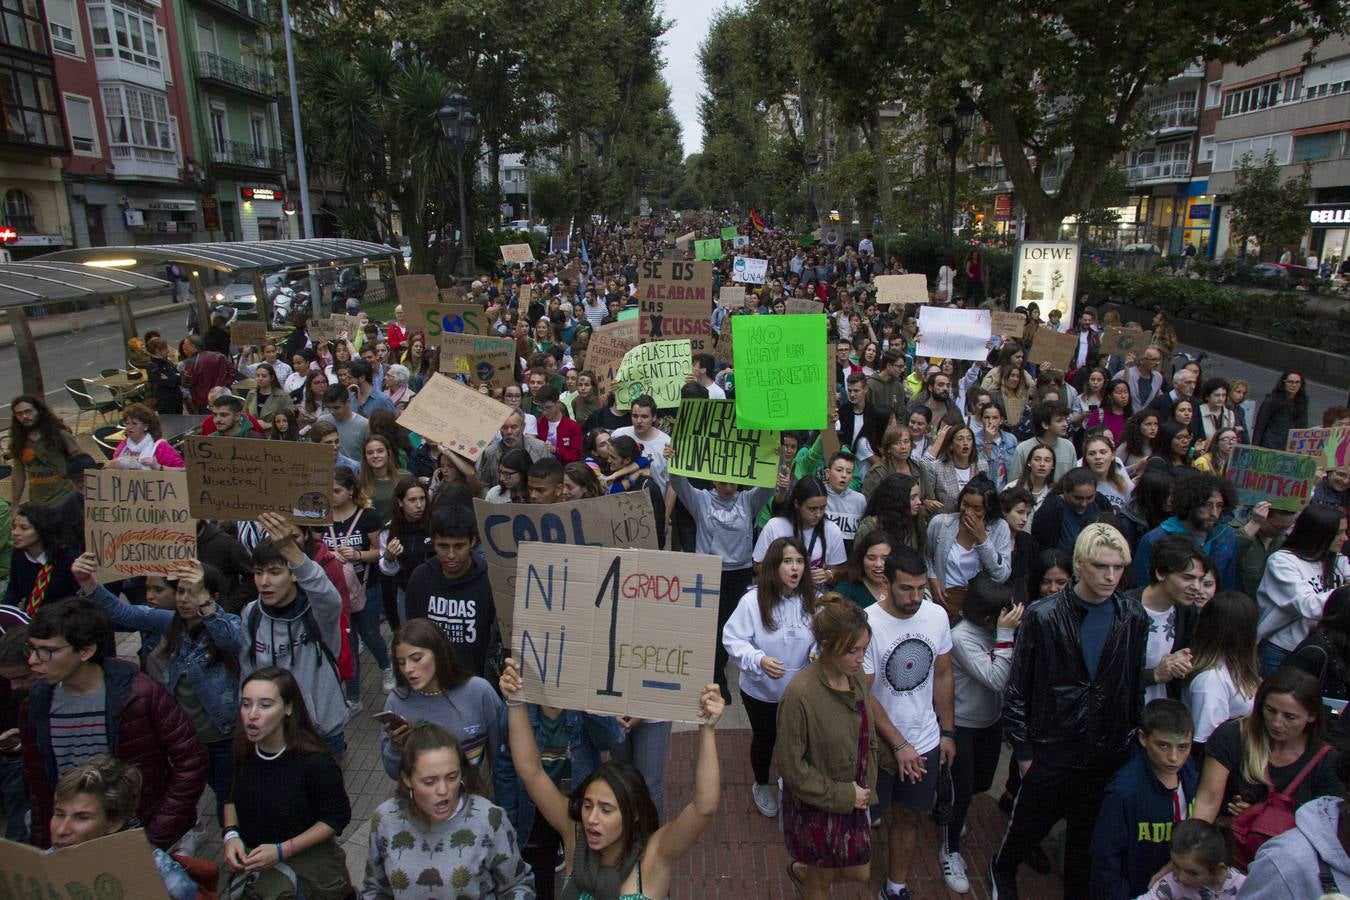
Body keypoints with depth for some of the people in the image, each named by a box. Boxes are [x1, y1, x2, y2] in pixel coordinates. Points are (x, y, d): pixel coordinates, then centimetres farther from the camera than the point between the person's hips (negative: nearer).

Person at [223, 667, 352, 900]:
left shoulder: (315, 762, -26)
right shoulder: (241, 750, -10)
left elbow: (338, 816, -15)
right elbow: (232, 797, 10)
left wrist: (281, 851, -20)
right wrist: (230, 834, -8)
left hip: (308, 862, -5)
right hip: (252, 859, 5)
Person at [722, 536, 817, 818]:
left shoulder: (810, 600, -15)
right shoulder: (753, 600, -25)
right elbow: (732, 639, -19)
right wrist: (759, 660, -32)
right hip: (761, 690, -2)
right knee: (764, 739, 21)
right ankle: (761, 786, 49)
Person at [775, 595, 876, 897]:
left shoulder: (854, 678, -9)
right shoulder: (800, 694, -31)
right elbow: (791, 765, -22)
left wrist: (867, 786, 0)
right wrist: (840, 795, -17)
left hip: (852, 800, 6)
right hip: (816, 805, -6)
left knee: (859, 873, 21)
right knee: (822, 879, 17)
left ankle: (800, 870, 46)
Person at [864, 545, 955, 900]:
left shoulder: (937, 615, -9)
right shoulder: (867, 624, -25)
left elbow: (942, 676, 5)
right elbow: (863, 695, -20)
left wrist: (948, 732, 8)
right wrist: (899, 745, -18)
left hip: (925, 742, 4)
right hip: (879, 745, -4)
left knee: (908, 817, 19)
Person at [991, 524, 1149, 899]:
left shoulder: (1133, 618, -5)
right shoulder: (1043, 617, -16)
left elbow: (1136, 684, 5)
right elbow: (1017, 689, -11)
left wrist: (1135, 735, 5)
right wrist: (1023, 751, -8)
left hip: (1108, 754, 3)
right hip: (1052, 751, -3)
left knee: (1087, 837, 18)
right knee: (1031, 824, 16)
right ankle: (1002, 869, 45)